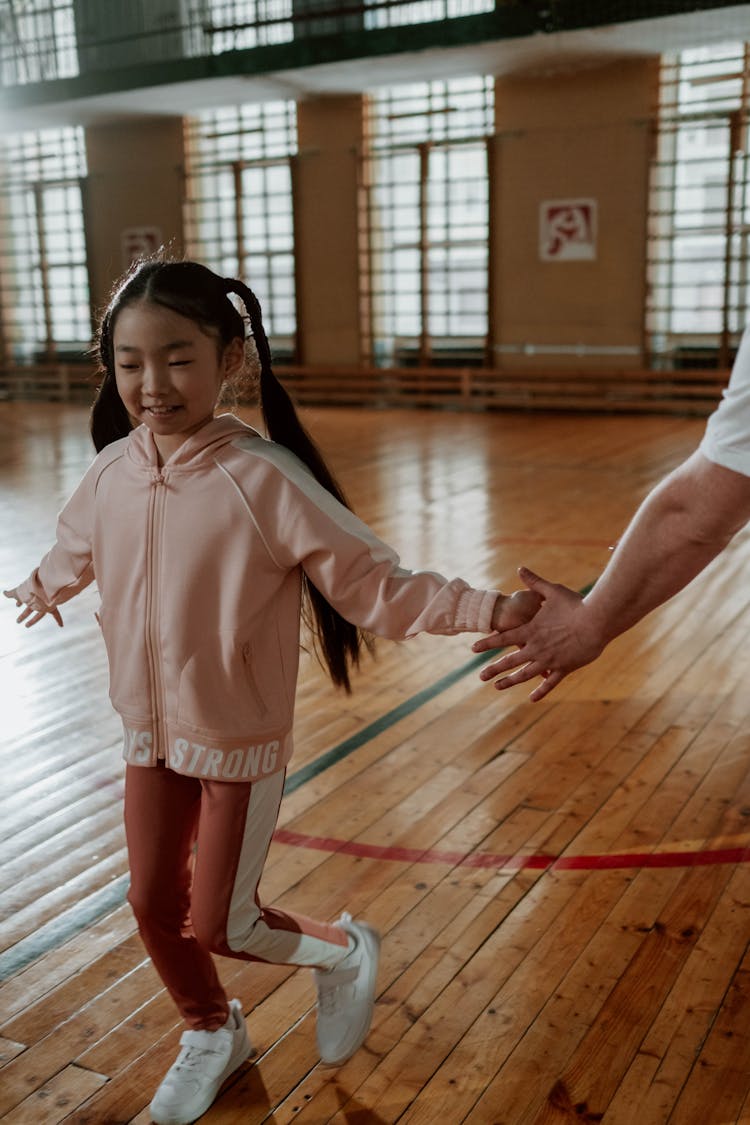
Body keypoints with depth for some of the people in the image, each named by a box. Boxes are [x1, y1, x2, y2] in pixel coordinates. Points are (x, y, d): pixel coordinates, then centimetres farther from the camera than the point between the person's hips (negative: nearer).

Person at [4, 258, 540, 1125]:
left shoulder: (262, 479, -23)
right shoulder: (113, 470, -8)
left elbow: (374, 587, -22)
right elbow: (75, 551, 17)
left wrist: (490, 610, -34)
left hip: (241, 745, -5)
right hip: (149, 735, 5)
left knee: (218, 926, 4)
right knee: (153, 905, 16)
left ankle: (343, 953, 36)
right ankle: (211, 1035, 46)